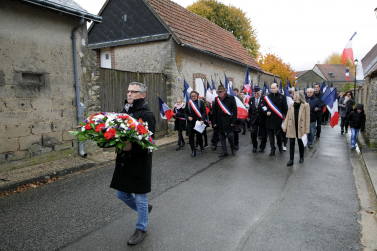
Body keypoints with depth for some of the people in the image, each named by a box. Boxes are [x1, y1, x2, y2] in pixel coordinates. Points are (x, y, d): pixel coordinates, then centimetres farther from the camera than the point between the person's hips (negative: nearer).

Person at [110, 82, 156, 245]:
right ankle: (144, 208, 45)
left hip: (140, 162, -8)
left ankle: (141, 229, 31)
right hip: (123, 161, 8)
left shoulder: (147, 114, -13)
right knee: (121, 194, 18)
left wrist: (132, 147, -37)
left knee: (140, 197, 8)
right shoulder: (125, 112, 11)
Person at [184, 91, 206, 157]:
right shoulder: (188, 103, 6)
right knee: (191, 137, 2)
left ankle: (201, 146, 29)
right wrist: (188, 117, -11)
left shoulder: (200, 102, -1)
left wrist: (202, 120, -19)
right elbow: (185, 113, 10)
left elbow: (204, 112, -5)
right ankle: (193, 151, 14)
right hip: (190, 123, 3)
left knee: (199, 136, -3)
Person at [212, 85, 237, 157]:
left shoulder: (231, 98, -4)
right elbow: (214, 111, 10)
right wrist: (214, 122, 5)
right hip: (220, 122, 4)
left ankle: (233, 148, 22)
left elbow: (235, 110, -5)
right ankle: (224, 151, 17)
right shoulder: (216, 99, 7)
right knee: (222, 137, 7)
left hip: (228, 121, -4)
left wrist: (233, 121, -11)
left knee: (229, 136, -4)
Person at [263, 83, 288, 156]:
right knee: (271, 135, 6)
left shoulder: (282, 97, 1)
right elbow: (263, 106, 12)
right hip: (269, 119, 2)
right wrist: (266, 112, -7)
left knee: (279, 134, 2)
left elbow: (285, 109, -1)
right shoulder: (267, 97, 7)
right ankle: (272, 149, 17)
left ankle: (280, 145, 31)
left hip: (278, 119, -2)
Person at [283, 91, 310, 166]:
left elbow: (307, 118, -6)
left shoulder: (305, 105, -5)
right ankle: (291, 160, 3)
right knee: (291, 143, 0)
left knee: (300, 143, 12)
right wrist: (285, 126, 2)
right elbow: (288, 116, 8)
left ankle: (301, 157, 31)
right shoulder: (291, 105, 8)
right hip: (291, 127, 3)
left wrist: (307, 130, -9)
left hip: (300, 128, -3)